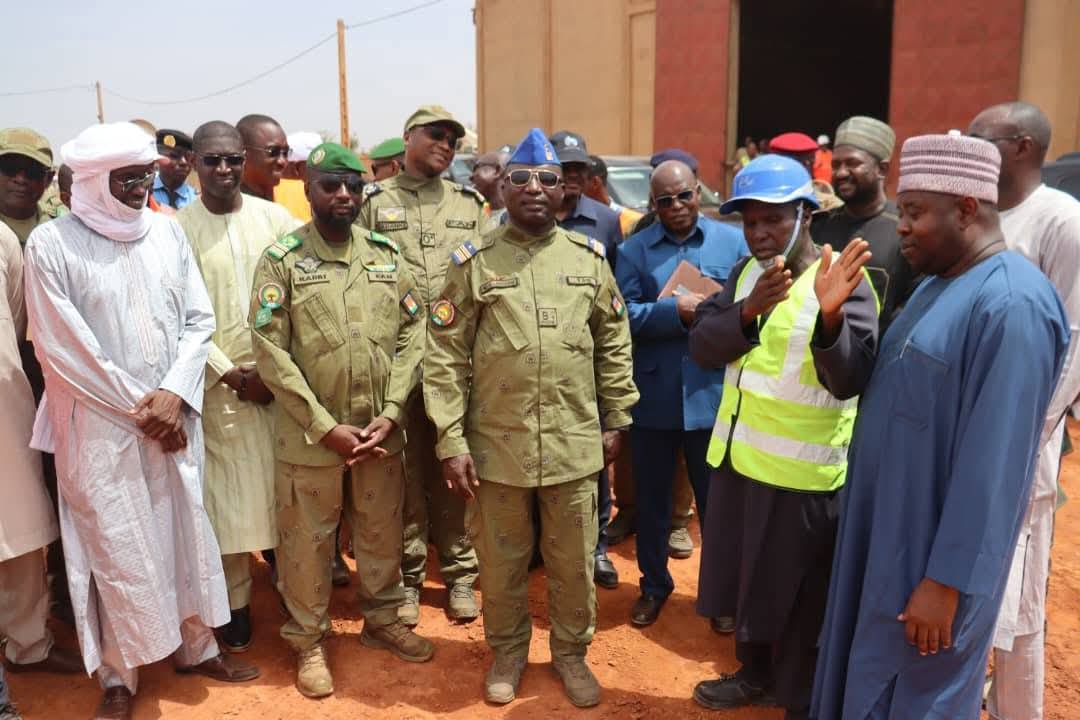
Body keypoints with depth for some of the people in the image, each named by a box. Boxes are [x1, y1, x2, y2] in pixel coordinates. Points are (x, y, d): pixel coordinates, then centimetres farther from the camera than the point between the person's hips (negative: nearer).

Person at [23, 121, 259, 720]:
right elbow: (62, 348, -10)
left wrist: (173, 394, -10)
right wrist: (136, 407, -9)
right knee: (118, 550, 4)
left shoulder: (166, 230, 3)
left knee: (186, 532, 13)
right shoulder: (51, 244, -8)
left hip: (173, 416, 4)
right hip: (100, 425, -4)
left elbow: (199, 319, 3)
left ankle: (195, 645, 33)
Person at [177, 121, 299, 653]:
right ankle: (236, 602, 18)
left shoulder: (275, 219, 2)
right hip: (219, 382, -1)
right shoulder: (177, 228, -2)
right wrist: (230, 374, -9)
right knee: (227, 492, 4)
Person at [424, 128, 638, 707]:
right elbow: (445, 358, -6)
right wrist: (451, 442, -9)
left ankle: (571, 652, 37)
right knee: (502, 562, 15)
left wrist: (616, 418, 9)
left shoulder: (590, 257, 4)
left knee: (573, 563, 14)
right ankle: (507, 652, 38)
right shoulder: (473, 262, -3)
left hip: (575, 445, 2)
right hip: (497, 445, -1)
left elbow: (614, 344, 10)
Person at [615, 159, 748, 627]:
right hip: (653, 395, 1)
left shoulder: (732, 241, 2)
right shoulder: (634, 250, 2)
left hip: (712, 393, 0)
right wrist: (675, 310, -20)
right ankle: (654, 584, 34)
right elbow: (623, 315, -9)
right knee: (651, 498, 15)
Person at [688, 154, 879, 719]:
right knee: (746, 580, 22)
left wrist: (830, 316, -43)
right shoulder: (744, 273, 6)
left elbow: (849, 380, -25)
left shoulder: (842, 281, -14)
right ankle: (755, 674, 44)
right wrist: (748, 311, -23)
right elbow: (701, 347, -5)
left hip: (802, 470, -6)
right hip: (737, 456, 6)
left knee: (797, 597, 10)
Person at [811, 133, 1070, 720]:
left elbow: (994, 459, -25)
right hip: (888, 528, 9)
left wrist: (946, 581, -23)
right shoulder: (938, 284, 8)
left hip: (935, 550, -9)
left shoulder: (1011, 304, -23)